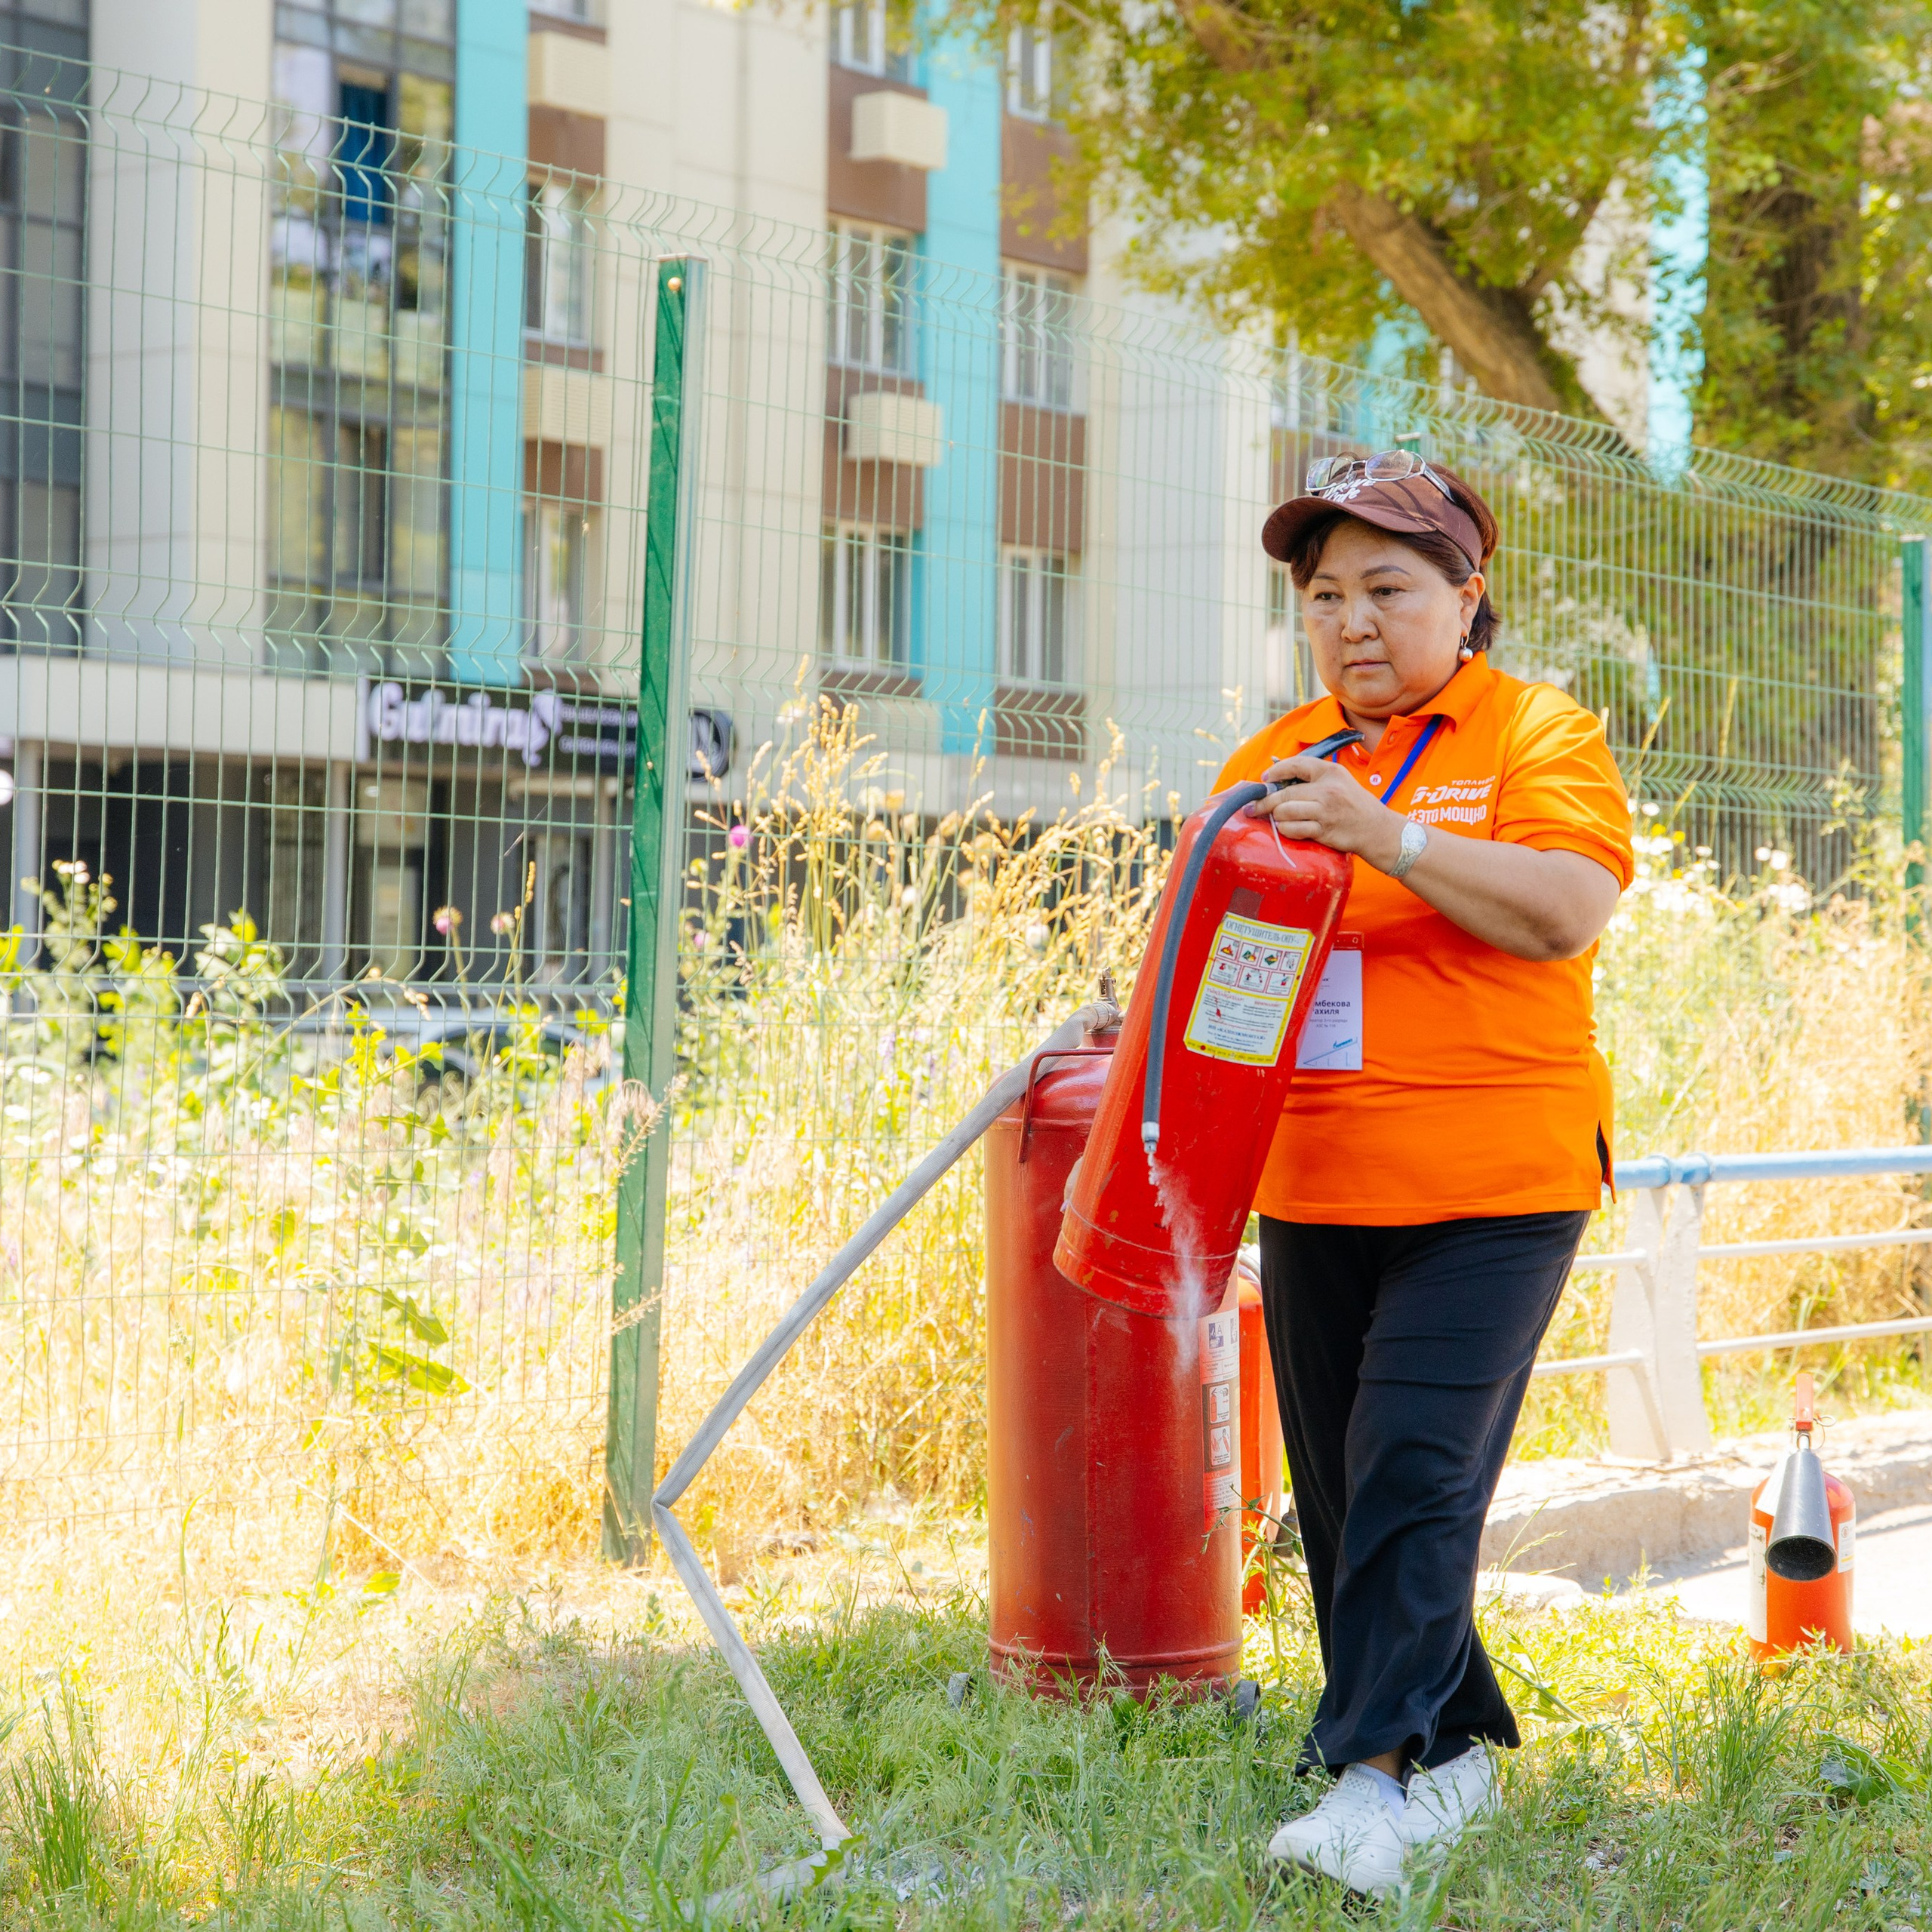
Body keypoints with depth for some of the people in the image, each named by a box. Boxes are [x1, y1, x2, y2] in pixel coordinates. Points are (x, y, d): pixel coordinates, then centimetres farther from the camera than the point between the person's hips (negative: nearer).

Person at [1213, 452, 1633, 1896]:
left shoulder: (1539, 735, -1)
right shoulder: (1273, 760, 15)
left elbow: (1569, 910, -17)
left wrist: (1382, 834, -24)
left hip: (1490, 1180, -6)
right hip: (1313, 1181, 6)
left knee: (1416, 1469, -14)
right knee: (1336, 1487, 8)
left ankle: (1378, 1769, -10)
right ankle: (1456, 1747, 21)